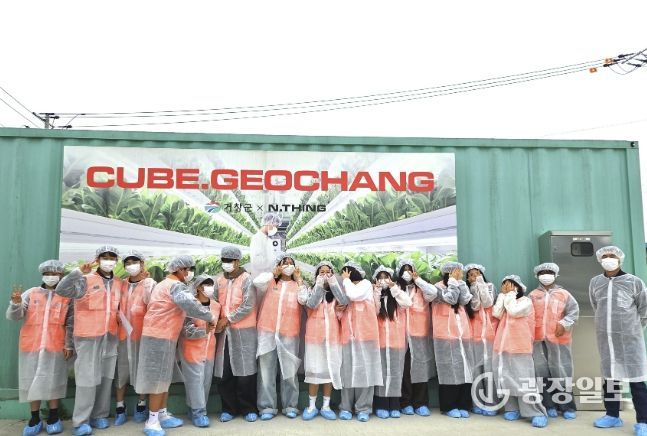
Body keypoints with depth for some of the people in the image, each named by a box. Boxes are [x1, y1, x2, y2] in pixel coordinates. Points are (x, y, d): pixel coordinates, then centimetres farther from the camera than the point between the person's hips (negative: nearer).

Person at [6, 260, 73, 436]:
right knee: (33, 380, 6)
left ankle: (53, 417, 16)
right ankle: (35, 419, 17)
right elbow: (13, 316, -2)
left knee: (53, 380, 3)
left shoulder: (67, 296, 3)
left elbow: (71, 324, 3)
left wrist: (69, 345, -3)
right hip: (31, 345, 2)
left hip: (56, 346, -1)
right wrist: (16, 304, -22)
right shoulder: (30, 293, 6)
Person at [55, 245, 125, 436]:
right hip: (89, 336, -5)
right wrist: (79, 272, -26)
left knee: (106, 377, 10)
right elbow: (61, 290, -16)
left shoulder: (120, 283, 11)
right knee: (88, 377, -3)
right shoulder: (86, 280, -5)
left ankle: (99, 415, 21)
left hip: (111, 336, 5)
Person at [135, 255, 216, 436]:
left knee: (164, 377, 15)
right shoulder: (176, 286, -14)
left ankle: (162, 414, 22)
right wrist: (209, 317, -19)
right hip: (160, 336, -10)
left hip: (160, 335, 10)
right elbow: (190, 305, -29)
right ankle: (152, 421, 2)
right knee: (158, 379, -4)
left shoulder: (164, 284, 20)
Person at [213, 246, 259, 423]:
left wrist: (227, 319, -11)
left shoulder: (247, 279, -5)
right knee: (223, 372, 5)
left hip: (244, 331, -4)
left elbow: (248, 307, -12)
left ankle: (248, 409, 13)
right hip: (223, 331, 4)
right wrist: (217, 321, -4)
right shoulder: (218, 280, 10)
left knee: (245, 371, 0)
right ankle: (229, 408, 18)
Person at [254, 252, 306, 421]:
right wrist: (275, 272, -6)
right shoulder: (270, 282, 10)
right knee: (266, 369, 2)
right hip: (268, 331, 0)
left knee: (289, 370, 5)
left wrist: (299, 279, -5)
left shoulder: (297, 284, 11)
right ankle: (267, 406, 10)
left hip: (289, 332, 0)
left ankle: (290, 406, 16)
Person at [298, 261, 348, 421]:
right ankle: (312, 406, 12)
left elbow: (344, 302, -11)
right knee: (314, 370, 1)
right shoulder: (312, 290, 6)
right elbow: (312, 304, -13)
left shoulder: (335, 291, 9)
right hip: (315, 334, -1)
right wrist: (319, 285, -12)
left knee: (330, 369, 5)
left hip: (332, 335, 1)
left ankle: (326, 406, 15)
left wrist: (333, 284, -10)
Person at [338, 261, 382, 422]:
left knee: (364, 370, -3)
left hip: (364, 334, -4)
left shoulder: (366, 284, 6)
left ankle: (363, 408, 1)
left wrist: (346, 280, 2)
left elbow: (354, 295, -14)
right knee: (347, 370, 1)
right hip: (348, 335, 4)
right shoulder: (345, 289, 20)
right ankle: (346, 407, 6)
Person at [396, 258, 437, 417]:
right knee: (404, 369, 0)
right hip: (402, 335, -1)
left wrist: (417, 279, -6)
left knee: (421, 368, 0)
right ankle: (406, 403, 9)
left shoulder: (420, 289, 9)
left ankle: (421, 404, 7)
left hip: (420, 335, 1)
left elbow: (433, 292, -10)